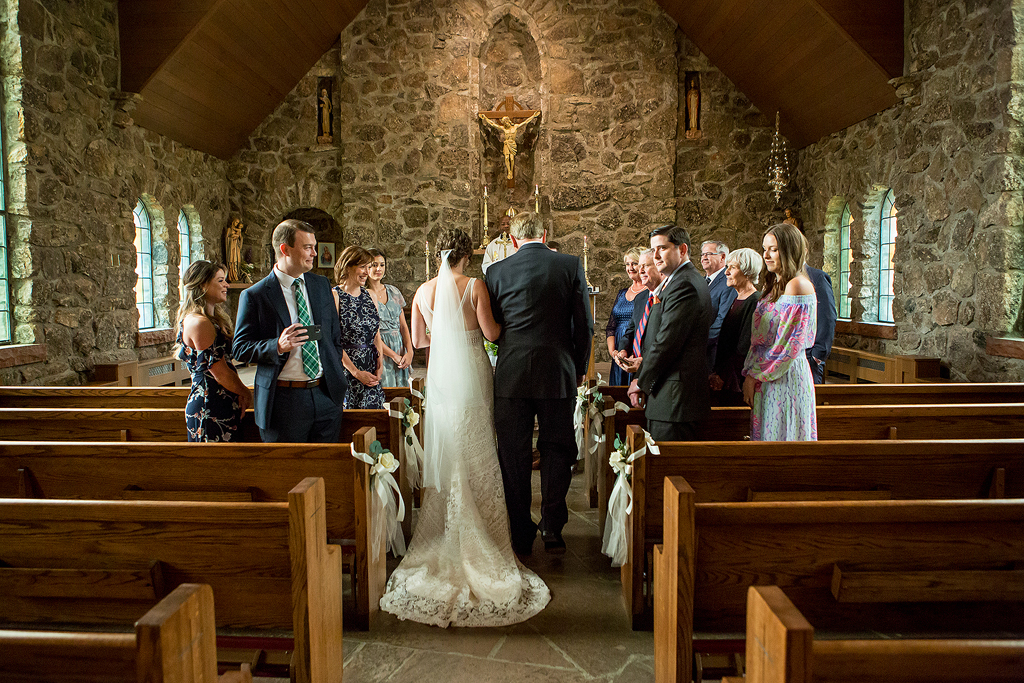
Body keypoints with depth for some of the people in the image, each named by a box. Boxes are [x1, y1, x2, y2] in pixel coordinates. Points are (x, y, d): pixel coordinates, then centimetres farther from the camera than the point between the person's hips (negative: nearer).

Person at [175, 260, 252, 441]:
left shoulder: (214, 319, 16)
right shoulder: (199, 323, -15)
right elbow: (220, 373, -15)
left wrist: (240, 394, 2)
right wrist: (245, 392, 0)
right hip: (210, 409, -10)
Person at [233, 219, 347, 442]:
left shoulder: (321, 285, 10)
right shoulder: (254, 296, -6)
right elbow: (239, 349, -5)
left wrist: (337, 378, 12)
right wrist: (277, 347, -21)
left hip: (327, 396, 4)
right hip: (284, 401, -4)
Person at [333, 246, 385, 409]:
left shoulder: (369, 295, 12)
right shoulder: (335, 296, -7)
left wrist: (380, 364, -1)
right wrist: (356, 372, -13)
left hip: (371, 373, 5)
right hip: (346, 371, -5)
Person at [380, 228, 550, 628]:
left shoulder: (423, 292, 2)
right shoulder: (475, 286, -9)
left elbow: (418, 340, 9)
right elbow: (491, 332, -9)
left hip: (440, 377, 3)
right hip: (471, 377, -3)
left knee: (445, 457, 13)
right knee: (476, 458, 6)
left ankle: (446, 532, 21)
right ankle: (477, 538, 13)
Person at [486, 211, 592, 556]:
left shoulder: (497, 271, 0)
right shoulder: (571, 265, -1)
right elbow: (584, 324, 0)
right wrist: (579, 368, 12)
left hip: (511, 375, 0)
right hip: (557, 372, 0)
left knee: (514, 456, 9)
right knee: (557, 450, 14)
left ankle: (521, 536, 18)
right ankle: (552, 527, 12)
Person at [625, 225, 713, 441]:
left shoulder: (684, 285, -15)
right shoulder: (676, 281, 18)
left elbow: (667, 342, -19)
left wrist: (641, 383, -8)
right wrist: (642, 379, 10)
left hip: (674, 397, -10)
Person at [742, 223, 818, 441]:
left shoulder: (798, 285, -13)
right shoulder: (773, 286, 15)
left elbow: (789, 345, -17)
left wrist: (754, 376, -12)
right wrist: (750, 374, 5)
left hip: (785, 379, -8)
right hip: (765, 378, 8)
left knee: (781, 438, -1)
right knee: (766, 437, 12)